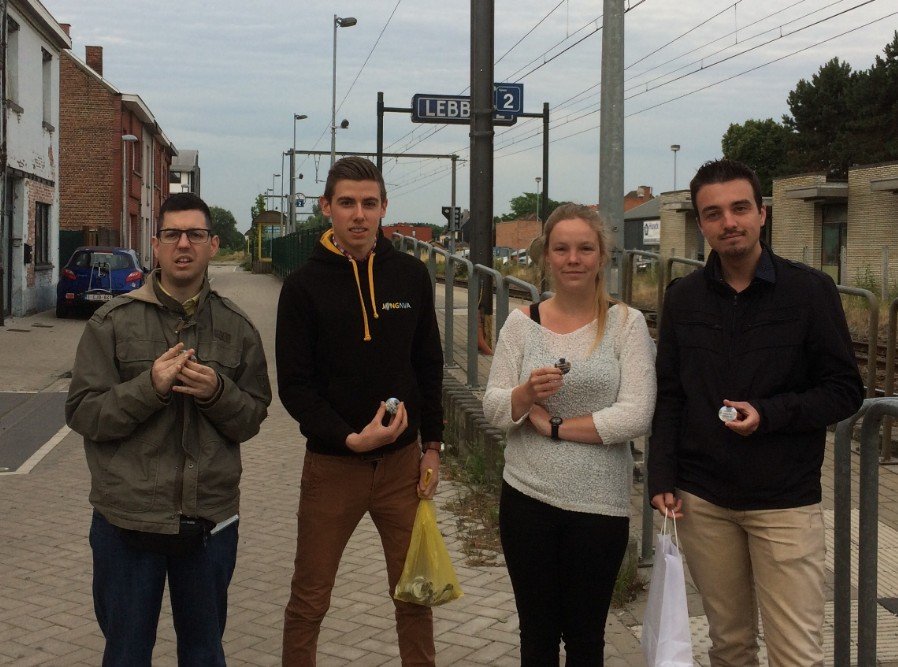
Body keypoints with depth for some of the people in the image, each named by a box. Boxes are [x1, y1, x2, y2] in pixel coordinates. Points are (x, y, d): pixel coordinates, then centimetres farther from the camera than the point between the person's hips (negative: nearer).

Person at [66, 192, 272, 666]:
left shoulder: (237, 328, 5)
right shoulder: (113, 321, -2)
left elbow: (252, 419, 5)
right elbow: (81, 413, -6)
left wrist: (217, 392, -15)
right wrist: (150, 387, -20)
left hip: (211, 521, 2)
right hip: (128, 520, -2)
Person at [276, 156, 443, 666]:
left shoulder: (411, 275, 3)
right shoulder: (304, 286, -5)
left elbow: (429, 367, 10)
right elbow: (294, 386, -7)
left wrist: (432, 446, 7)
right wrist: (350, 438, -19)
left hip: (402, 461, 2)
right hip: (331, 465, -2)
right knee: (309, 600, 7)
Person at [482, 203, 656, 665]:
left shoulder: (626, 322, -4)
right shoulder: (521, 323, 1)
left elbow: (636, 417, -13)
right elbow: (493, 410, -1)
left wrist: (553, 426, -12)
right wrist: (527, 393, -21)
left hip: (600, 505, -2)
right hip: (527, 498, 2)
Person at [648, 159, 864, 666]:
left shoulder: (811, 290, -4)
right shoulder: (684, 298, 6)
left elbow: (846, 391, -2)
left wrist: (770, 413, -16)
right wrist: (662, 477, 3)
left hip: (786, 501, -3)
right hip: (703, 501, 3)